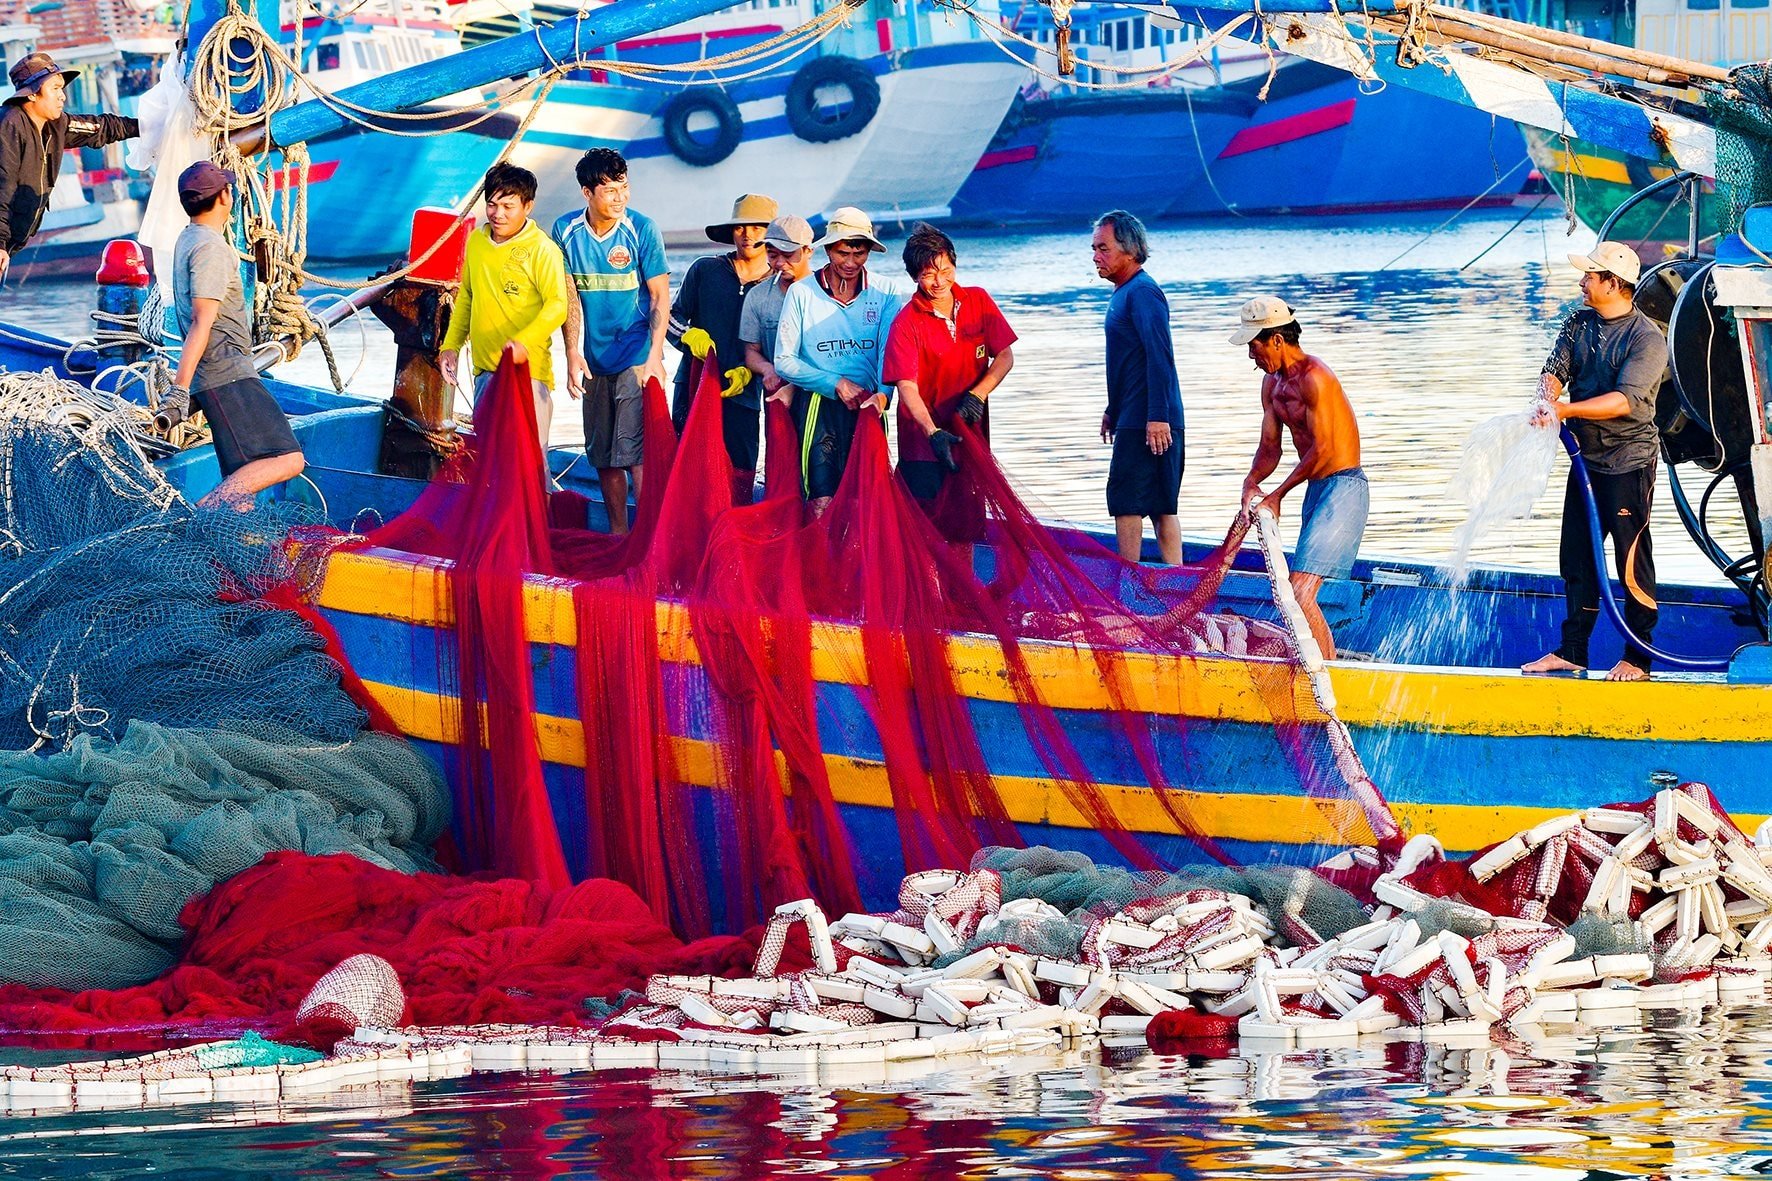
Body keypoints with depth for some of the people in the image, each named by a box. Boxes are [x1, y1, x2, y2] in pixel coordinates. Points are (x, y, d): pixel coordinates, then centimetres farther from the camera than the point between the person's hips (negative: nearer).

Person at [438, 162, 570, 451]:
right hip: (484, 370, 7)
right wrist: (451, 345, 18)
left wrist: (524, 341, -33)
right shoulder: (476, 241, 11)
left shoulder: (541, 249, -9)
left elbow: (557, 305, -19)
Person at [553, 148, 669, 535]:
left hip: (637, 358, -4)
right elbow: (569, 295, 4)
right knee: (602, 456, 10)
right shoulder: (566, 230, 1)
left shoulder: (642, 229, -9)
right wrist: (572, 353, -5)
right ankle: (618, 537, 20)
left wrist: (654, 356, -15)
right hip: (595, 359, 4)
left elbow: (660, 296, -6)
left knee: (635, 453, -13)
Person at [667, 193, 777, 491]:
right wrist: (690, 335, -10)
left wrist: (747, 372, -11)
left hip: (743, 396, 0)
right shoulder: (705, 270, 7)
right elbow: (673, 318, 12)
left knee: (739, 483, -3)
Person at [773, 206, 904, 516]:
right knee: (822, 503, -10)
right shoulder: (802, 293, 2)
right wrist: (837, 383, -10)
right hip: (817, 406, -1)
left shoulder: (886, 293, 4)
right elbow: (784, 361, 1)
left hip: (867, 406, 1)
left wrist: (882, 394, -26)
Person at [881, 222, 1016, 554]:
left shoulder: (979, 302, 0)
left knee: (965, 526, 11)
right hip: (923, 440, -4)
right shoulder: (906, 324, -13)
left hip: (970, 435, 4)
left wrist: (977, 395, -14)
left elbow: (1004, 357, 3)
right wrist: (933, 433, -34)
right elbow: (906, 387, -20)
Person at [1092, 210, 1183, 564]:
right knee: (1161, 506, 9)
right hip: (1134, 420, 10)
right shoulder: (1124, 292, 18)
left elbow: (1160, 357, -21)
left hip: (1144, 425, -10)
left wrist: (1157, 417, -26)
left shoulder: (1142, 292, -14)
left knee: (1126, 503, -8)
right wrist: (1113, 411, 30)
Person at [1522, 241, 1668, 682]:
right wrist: (1548, 399, -24)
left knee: (1633, 563, -3)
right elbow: (1554, 369, 0)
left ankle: (1637, 658, 4)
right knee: (1576, 559, 10)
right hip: (1587, 459, 7)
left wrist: (1564, 410, -28)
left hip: (1629, 462, -7)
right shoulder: (1579, 325, 8)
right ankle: (1571, 652, 18)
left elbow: (1625, 400, -23)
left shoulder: (1647, 339, -14)